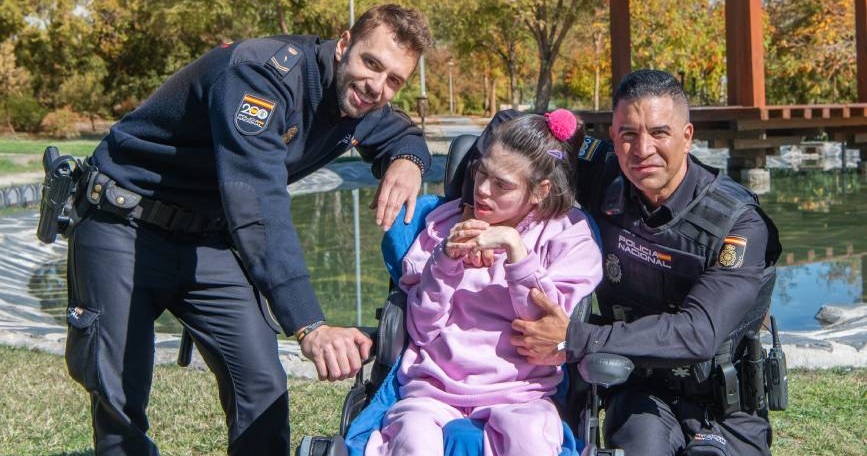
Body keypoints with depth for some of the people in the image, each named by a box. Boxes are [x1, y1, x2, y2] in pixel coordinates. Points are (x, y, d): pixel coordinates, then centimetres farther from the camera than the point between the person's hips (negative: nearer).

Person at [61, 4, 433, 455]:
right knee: (119, 397, -4)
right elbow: (258, 203, -42)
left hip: (211, 238, 7)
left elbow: (402, 133, 16)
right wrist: (309, 327, -51)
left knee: (262, 388, -5)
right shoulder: (265, 72, -30)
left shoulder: (357, 101, -5)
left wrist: (406, 160, -12)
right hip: (124, 228, -6)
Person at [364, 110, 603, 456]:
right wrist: (445, 259, -9)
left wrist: (514, 246, -13)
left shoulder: (567, 233, 6)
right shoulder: (443, 223, 11)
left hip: (518, 391, -1)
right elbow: (422, 330, 6)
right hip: (435, 385, 1)